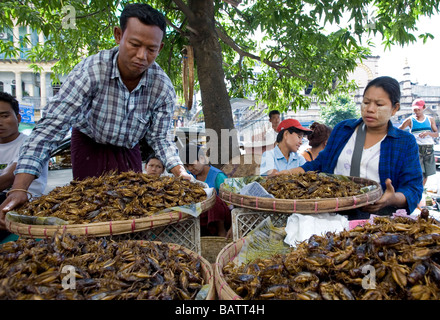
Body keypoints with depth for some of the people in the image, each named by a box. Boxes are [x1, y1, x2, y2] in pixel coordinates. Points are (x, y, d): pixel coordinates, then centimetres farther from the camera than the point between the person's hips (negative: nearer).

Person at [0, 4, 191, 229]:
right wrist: (19, 189, -39)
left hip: (129, 151, 3)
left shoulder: (163, 86, -22)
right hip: (89, 148, -2)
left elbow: (160, 137, -13)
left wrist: (181, 173, -31)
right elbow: (51, 126, -33)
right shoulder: (90, 71, -31)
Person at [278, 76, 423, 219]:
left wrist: (393, 199, -22)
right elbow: (320, 164, 20)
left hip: (376, 218, -2)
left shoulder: (406, 142, 9)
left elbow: (413, 188, 1)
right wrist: (290, 173, 3)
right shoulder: (342, 129, 18)